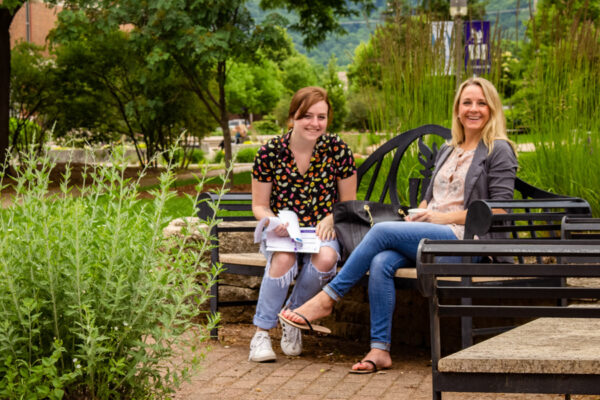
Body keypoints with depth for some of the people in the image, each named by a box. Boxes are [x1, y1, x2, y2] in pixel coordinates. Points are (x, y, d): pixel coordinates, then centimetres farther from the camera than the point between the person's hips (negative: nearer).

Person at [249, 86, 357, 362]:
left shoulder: (337, 150, -3)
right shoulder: (269, 153, -5)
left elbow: (348, 203, 7)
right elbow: (259, 205, 3)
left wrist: (331, 219, -14)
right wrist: (272, 221, -19)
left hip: (322, 230, 1)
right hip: (281, 232, -1)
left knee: (325, 258, -34)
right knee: (283, 258, -35)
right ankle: (262, 333, -22)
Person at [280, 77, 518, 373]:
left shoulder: (499, 151, 2)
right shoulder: (446, 151, 25)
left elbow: (500, 210, -7)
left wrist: (445, 217, -11)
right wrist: (417, 215, 4)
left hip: (466, 240, -6)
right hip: (429, 237, 6)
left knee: (382, 231, -24)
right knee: (381, 262, -26)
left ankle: (327, 298, -17)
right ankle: (380, 349, -25)